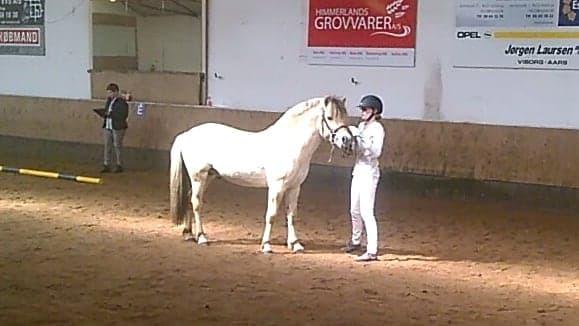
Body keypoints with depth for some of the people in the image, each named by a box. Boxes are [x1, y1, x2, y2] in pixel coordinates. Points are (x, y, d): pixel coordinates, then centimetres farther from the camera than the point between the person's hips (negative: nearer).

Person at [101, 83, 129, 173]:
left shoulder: (122, 101, -11)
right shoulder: (109, 101, 13)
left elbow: (124, 115, -19)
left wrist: (111, 114, -21)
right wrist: (105, 113, -2)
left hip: (118, 127, -7)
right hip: (108, 126, 7)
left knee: (117, 146, 0)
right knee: (107, 145, 4)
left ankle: (119, 166, 10)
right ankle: (106, 165, 8)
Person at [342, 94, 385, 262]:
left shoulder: (377, 128, -13)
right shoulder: (361, 126, 11)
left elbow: (376, 152, -24)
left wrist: (360, 136, -29)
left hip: (369, 173, -9)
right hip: (358, 171, 9)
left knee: (366, 212, -12)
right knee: (354, 210, 20)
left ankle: (372, 251, -11)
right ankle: (356, 241, 40)